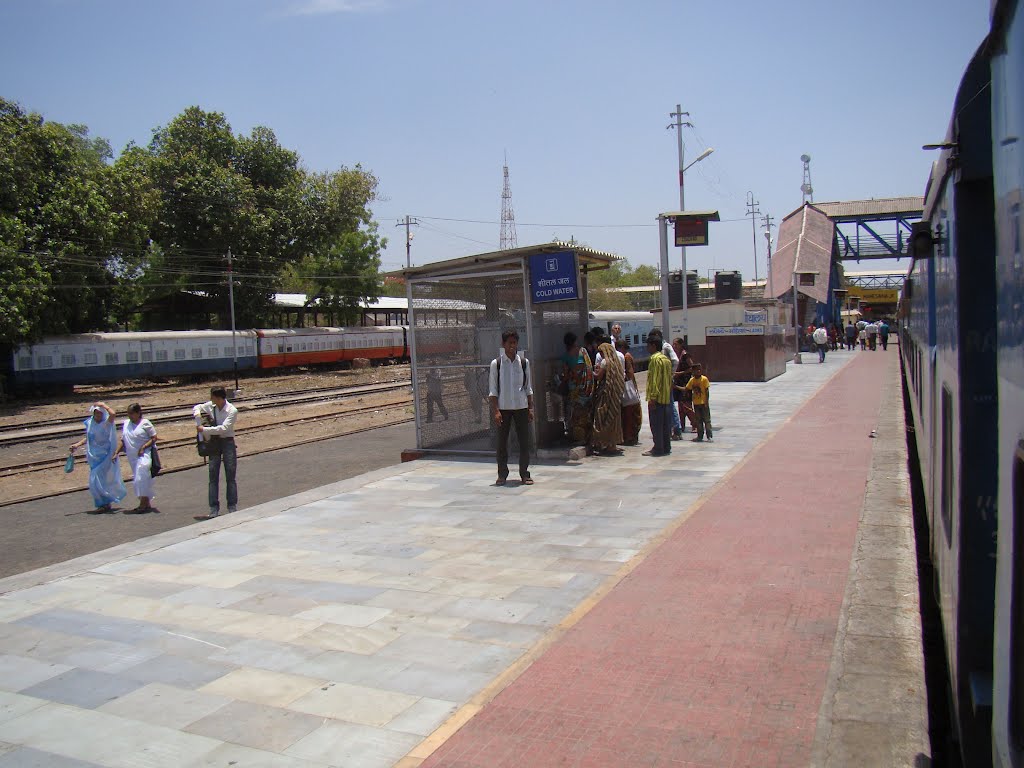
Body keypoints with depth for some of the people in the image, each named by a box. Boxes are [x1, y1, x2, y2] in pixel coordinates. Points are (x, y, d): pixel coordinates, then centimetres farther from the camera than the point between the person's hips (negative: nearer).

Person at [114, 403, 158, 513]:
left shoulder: (145, 423, -6)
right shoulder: (126, 423, 10)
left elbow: (154, 438, -8)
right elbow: (123, 441, 14)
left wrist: (143, 447, -18)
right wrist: (116, 452, 5)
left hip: (144, 455, -7)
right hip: (132, 456, 7)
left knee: (141, 479, -14)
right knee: (136, 479, 10)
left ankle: (143, 505, -11)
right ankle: (147, 504, 20)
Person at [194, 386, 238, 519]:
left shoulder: (232, 410, -14)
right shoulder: (210, 406, 0)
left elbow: (223, 428, -23)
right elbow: (197, 408, 18)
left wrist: (204, 429, -21)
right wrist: (197, 414, -4)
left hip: (227, 442, -4)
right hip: (214, 442, 5)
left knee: (230, 477, -1)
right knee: (213, 477, 3)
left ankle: (233, 508, 5)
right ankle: (214, 510, 6)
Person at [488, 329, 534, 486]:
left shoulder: (524, 362, 4)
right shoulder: (496, 363, -3)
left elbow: (528, 387, 9)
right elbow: (493, 389, -2)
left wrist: (531, 408, 4)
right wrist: (495, 410, -8)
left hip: (521, 407, 2)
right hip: (503, 407, -2)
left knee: (524, 441, 2)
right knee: (502, 442, 5)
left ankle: (524, 474, 11)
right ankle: (502, 474, 14)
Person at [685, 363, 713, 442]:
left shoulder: (704, 379, -10)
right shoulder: (692, 380, 5)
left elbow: (707, 391, -10)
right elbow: (686, 389, 8)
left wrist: (707, 402, -14)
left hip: (703, 403, -5)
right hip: (696, 403, 5)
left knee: (707, 420, -2)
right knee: (698, 420, 11)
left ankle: (710, 436, 2)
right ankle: (700, 436, 17)